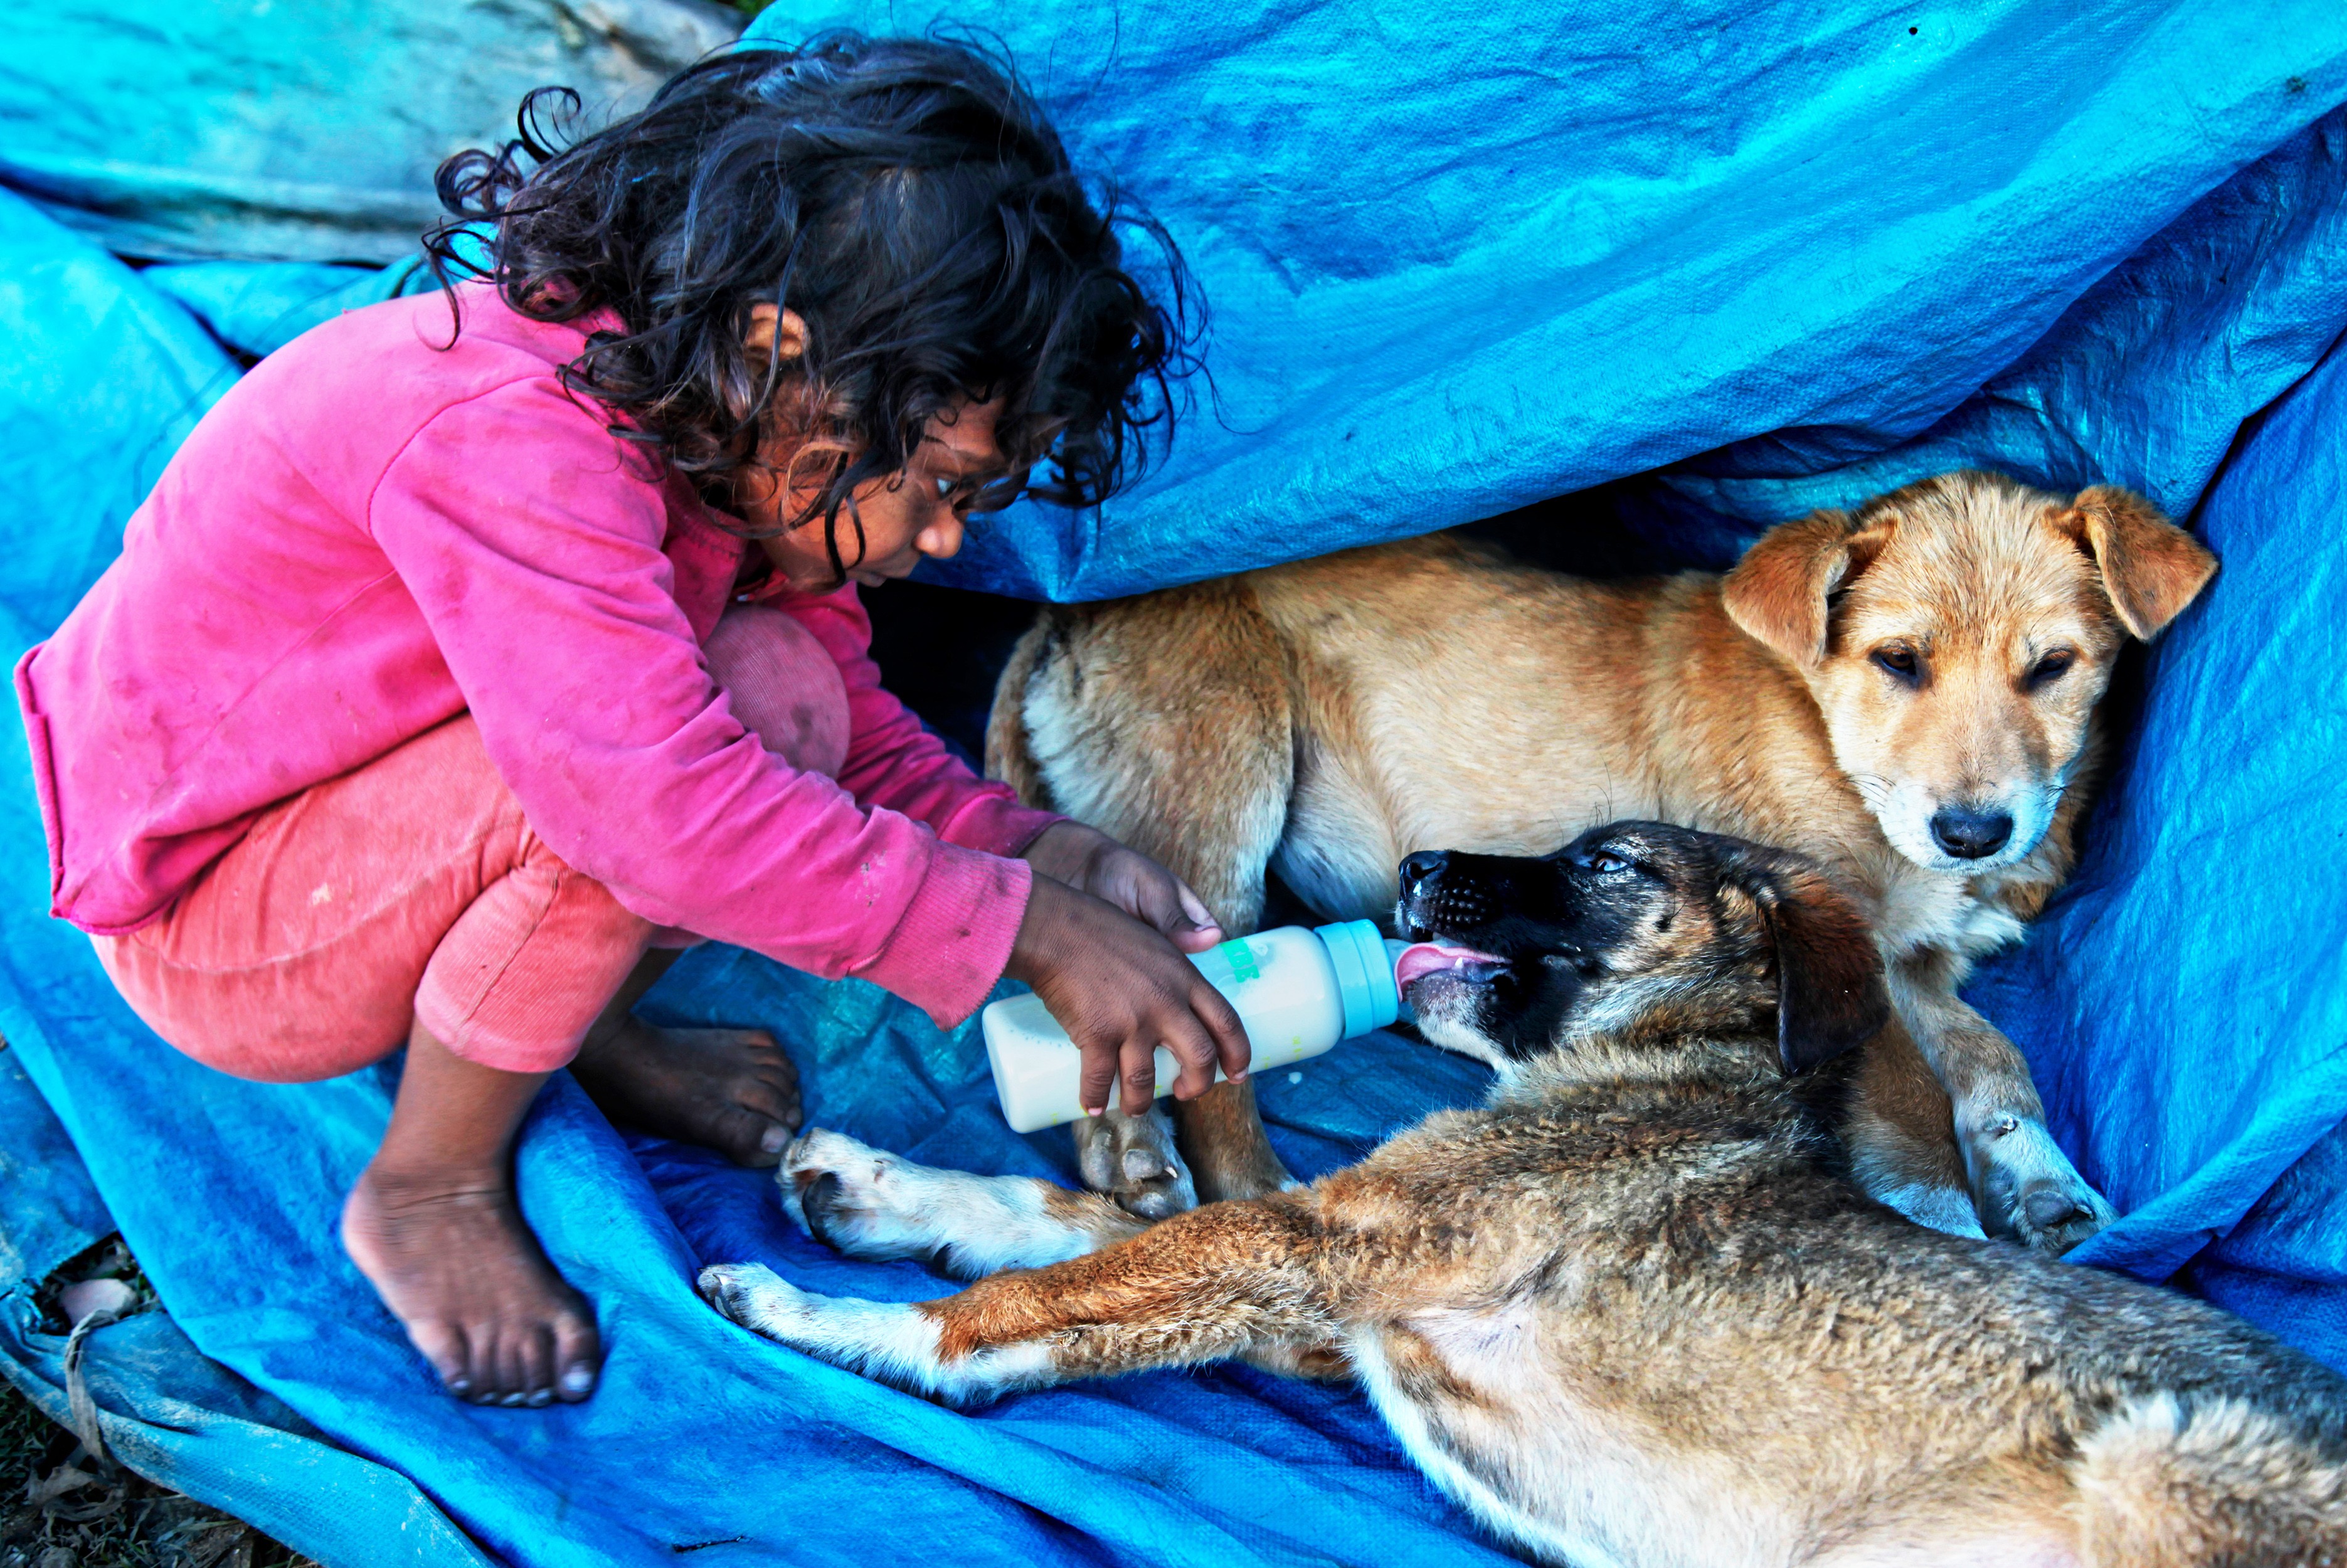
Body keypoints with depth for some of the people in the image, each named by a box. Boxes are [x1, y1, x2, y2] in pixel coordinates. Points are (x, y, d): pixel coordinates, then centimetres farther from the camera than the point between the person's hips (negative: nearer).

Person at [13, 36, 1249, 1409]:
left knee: (790, 693, -13)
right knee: (639, 768, -33)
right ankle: (429, 1187, -10)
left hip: (359, 802, 8)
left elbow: (867, 735, 1)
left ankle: (575, 1033, 4)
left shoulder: (731, 421, -7)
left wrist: (1033, 850, -17)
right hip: (206, 908, -7)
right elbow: (663, 800, -43)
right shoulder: (507, 435, -34)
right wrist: (1027, 929, -37)